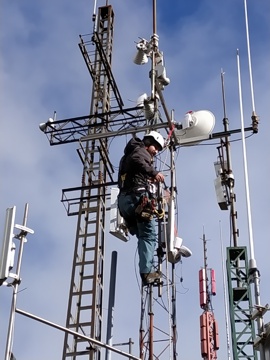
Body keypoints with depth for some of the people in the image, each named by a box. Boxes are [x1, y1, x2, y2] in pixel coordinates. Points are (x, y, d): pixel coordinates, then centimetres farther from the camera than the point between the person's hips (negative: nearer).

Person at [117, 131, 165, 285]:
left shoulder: (127, 156, 34)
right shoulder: (141, 151, 6)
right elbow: (135, 160, -18)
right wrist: (154, 172, -22)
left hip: (124, 200, 9)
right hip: (138, 197, -9)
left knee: (143, 236, 9)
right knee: (149, 235, -12)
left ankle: (147, 270, -2)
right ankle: (147, 271, -22)